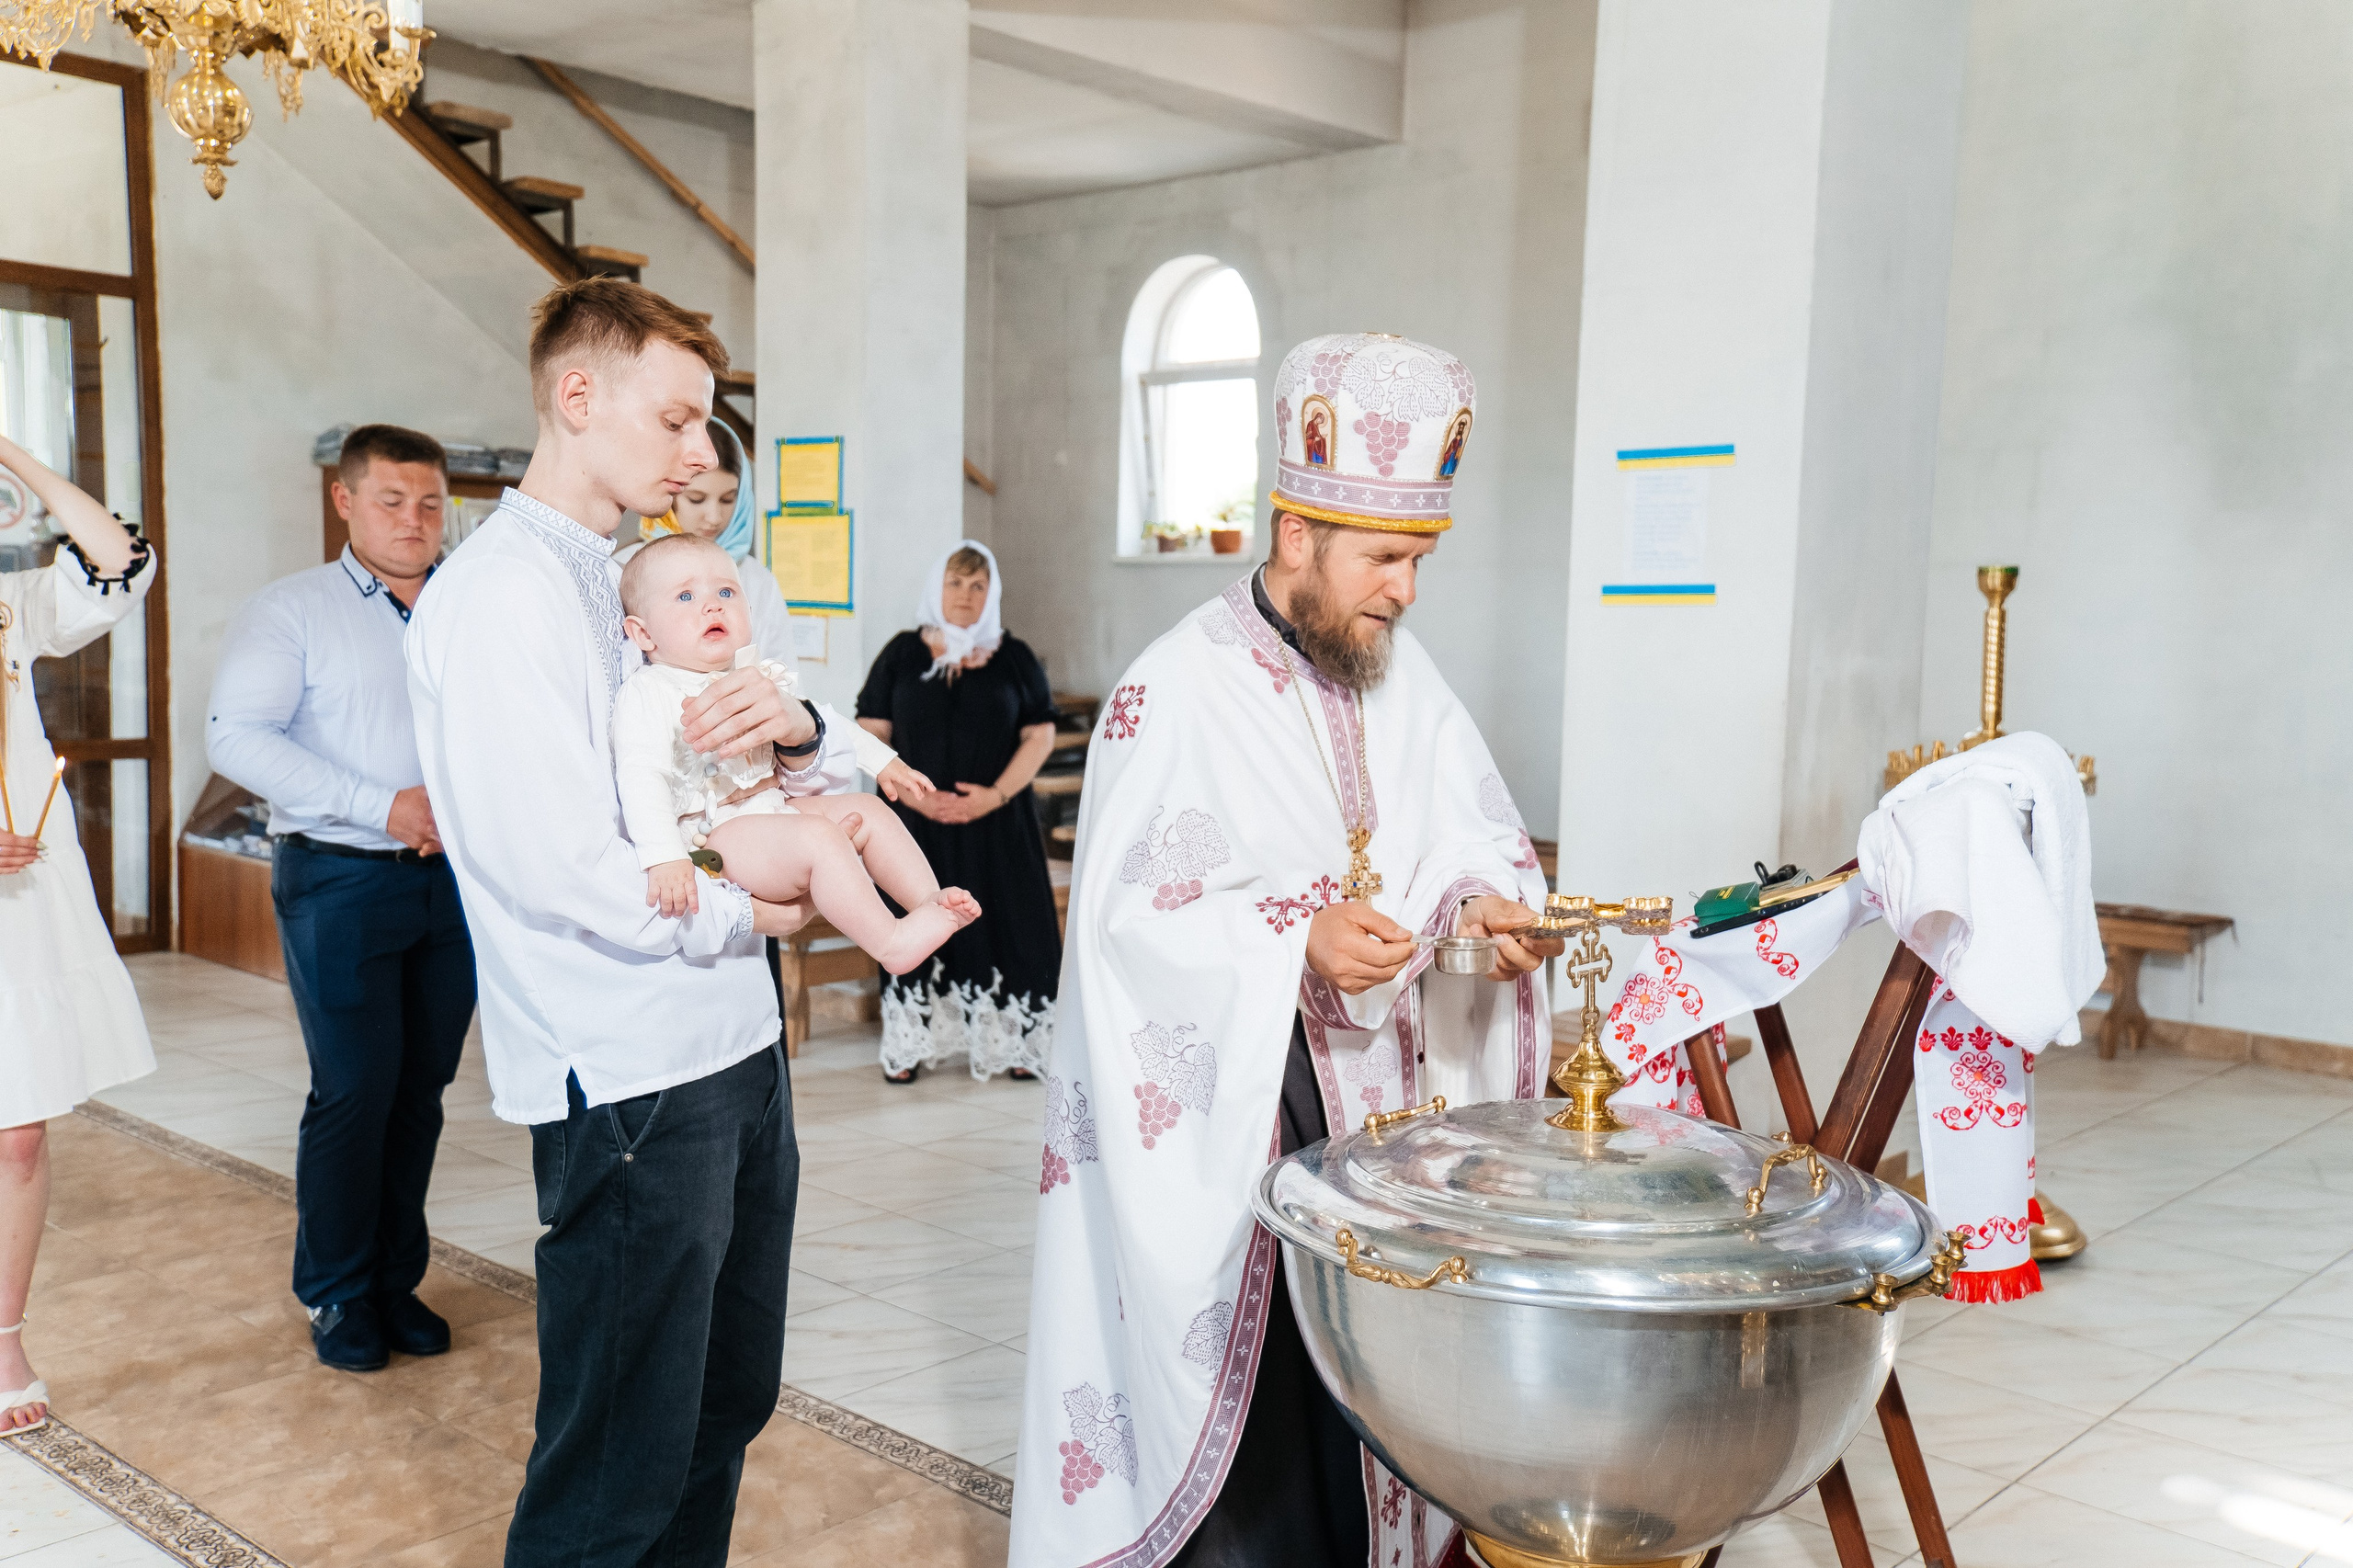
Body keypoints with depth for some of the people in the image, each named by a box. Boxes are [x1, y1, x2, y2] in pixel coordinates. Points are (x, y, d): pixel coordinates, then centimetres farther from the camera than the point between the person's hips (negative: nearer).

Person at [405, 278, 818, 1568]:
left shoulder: (640, 580, 15)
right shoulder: (496, 597, -14)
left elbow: (775, 790, 16)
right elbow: (560, 868, -23)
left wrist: (793, 732, -7)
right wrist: (747, 917, -9)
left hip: (735, 1045, 9)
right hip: (630, 1076, -9)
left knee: (728, 1404, 20)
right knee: (622, 1463, 4)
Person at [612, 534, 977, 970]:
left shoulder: (760, 677, 15)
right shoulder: (647, 693, -9)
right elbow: (641, 779, -21)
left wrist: (880, 760, 28)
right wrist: (663, 858, -33)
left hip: (777, 807, 9)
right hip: (715, 834, -9)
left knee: (869, 811, 2)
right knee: (820, 837, -27)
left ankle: (929, 899, -5)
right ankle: (890, 943, -28)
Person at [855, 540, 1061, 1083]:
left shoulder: (1015, 658, 5)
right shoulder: (901, 653, 5)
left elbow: (1040, 735, 2)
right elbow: (872, 732, 2)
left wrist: (997, 794, -12)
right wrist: (909, 791, -12)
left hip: (998, 822, 0)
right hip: (918, 819, 0)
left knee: (1003, 923, -1)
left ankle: (1015, 1043, 7)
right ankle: (907, 1047, 8)